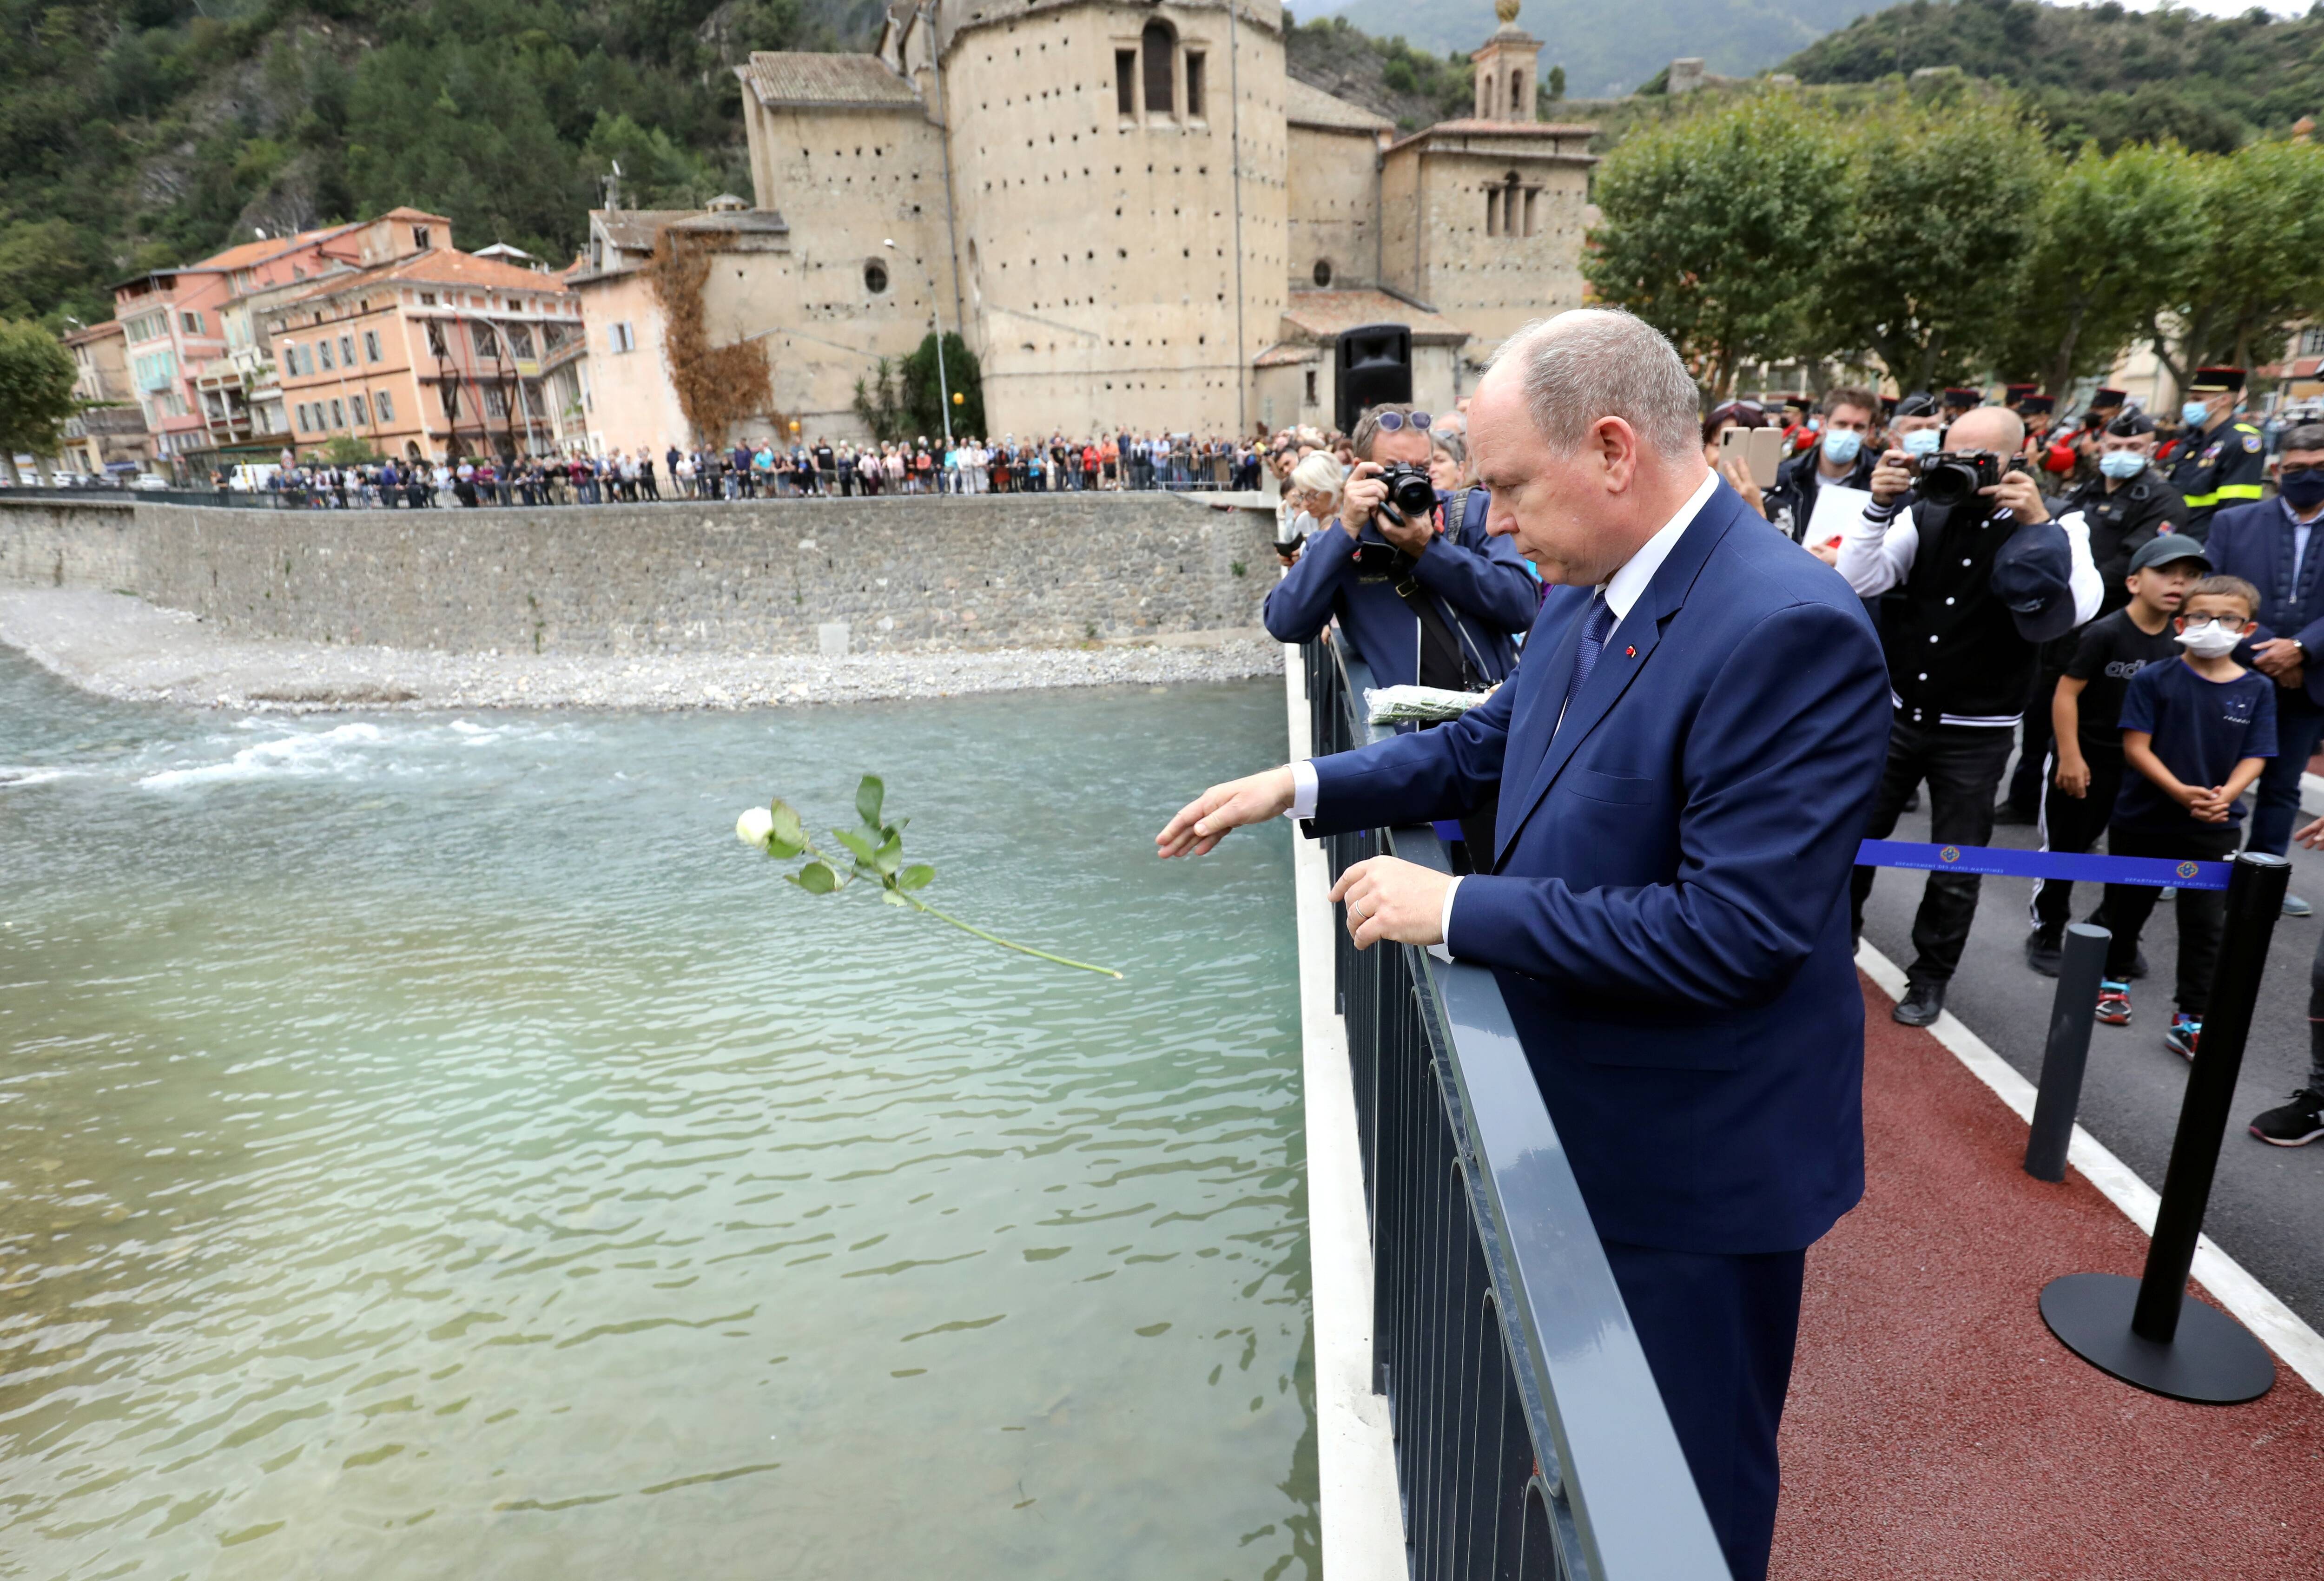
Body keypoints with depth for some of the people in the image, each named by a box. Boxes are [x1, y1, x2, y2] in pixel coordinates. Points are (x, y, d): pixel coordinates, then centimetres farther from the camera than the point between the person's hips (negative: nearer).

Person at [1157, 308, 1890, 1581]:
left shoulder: (1788, 629, -28)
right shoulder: (1593, 596, -1)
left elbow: (1732, 930, -30)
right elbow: (1489, 745, 11)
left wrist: (1459, 908, -26)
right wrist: (1302, 787, 0)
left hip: (1696, 1155, -8)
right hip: (1580, 1116, 8)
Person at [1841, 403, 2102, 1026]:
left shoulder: (2057, 528, -7)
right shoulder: (1925, 516, -3)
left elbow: (2078, 610, -23)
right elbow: (1859, 582, -12)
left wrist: (2039, 523, -29)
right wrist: (1880, 507, -22)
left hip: (1975, 734, -1)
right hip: (1898, 714, 2)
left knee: (1956, 871, 8)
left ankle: (1929, 978, 26)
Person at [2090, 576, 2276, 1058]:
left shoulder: (2257, 690, 0)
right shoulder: (2153, 680, -7)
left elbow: (2254, 757, -2)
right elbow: (2136, 747, -11)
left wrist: (2223, 797, -20)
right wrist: (2180, 792, -23)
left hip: (2214, 829, 1)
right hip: (2142, 821, -1)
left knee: (2206, 924, 2)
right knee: (2126, 906, 14)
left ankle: (2191, 1021, 9)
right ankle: (2114, 980, 36)